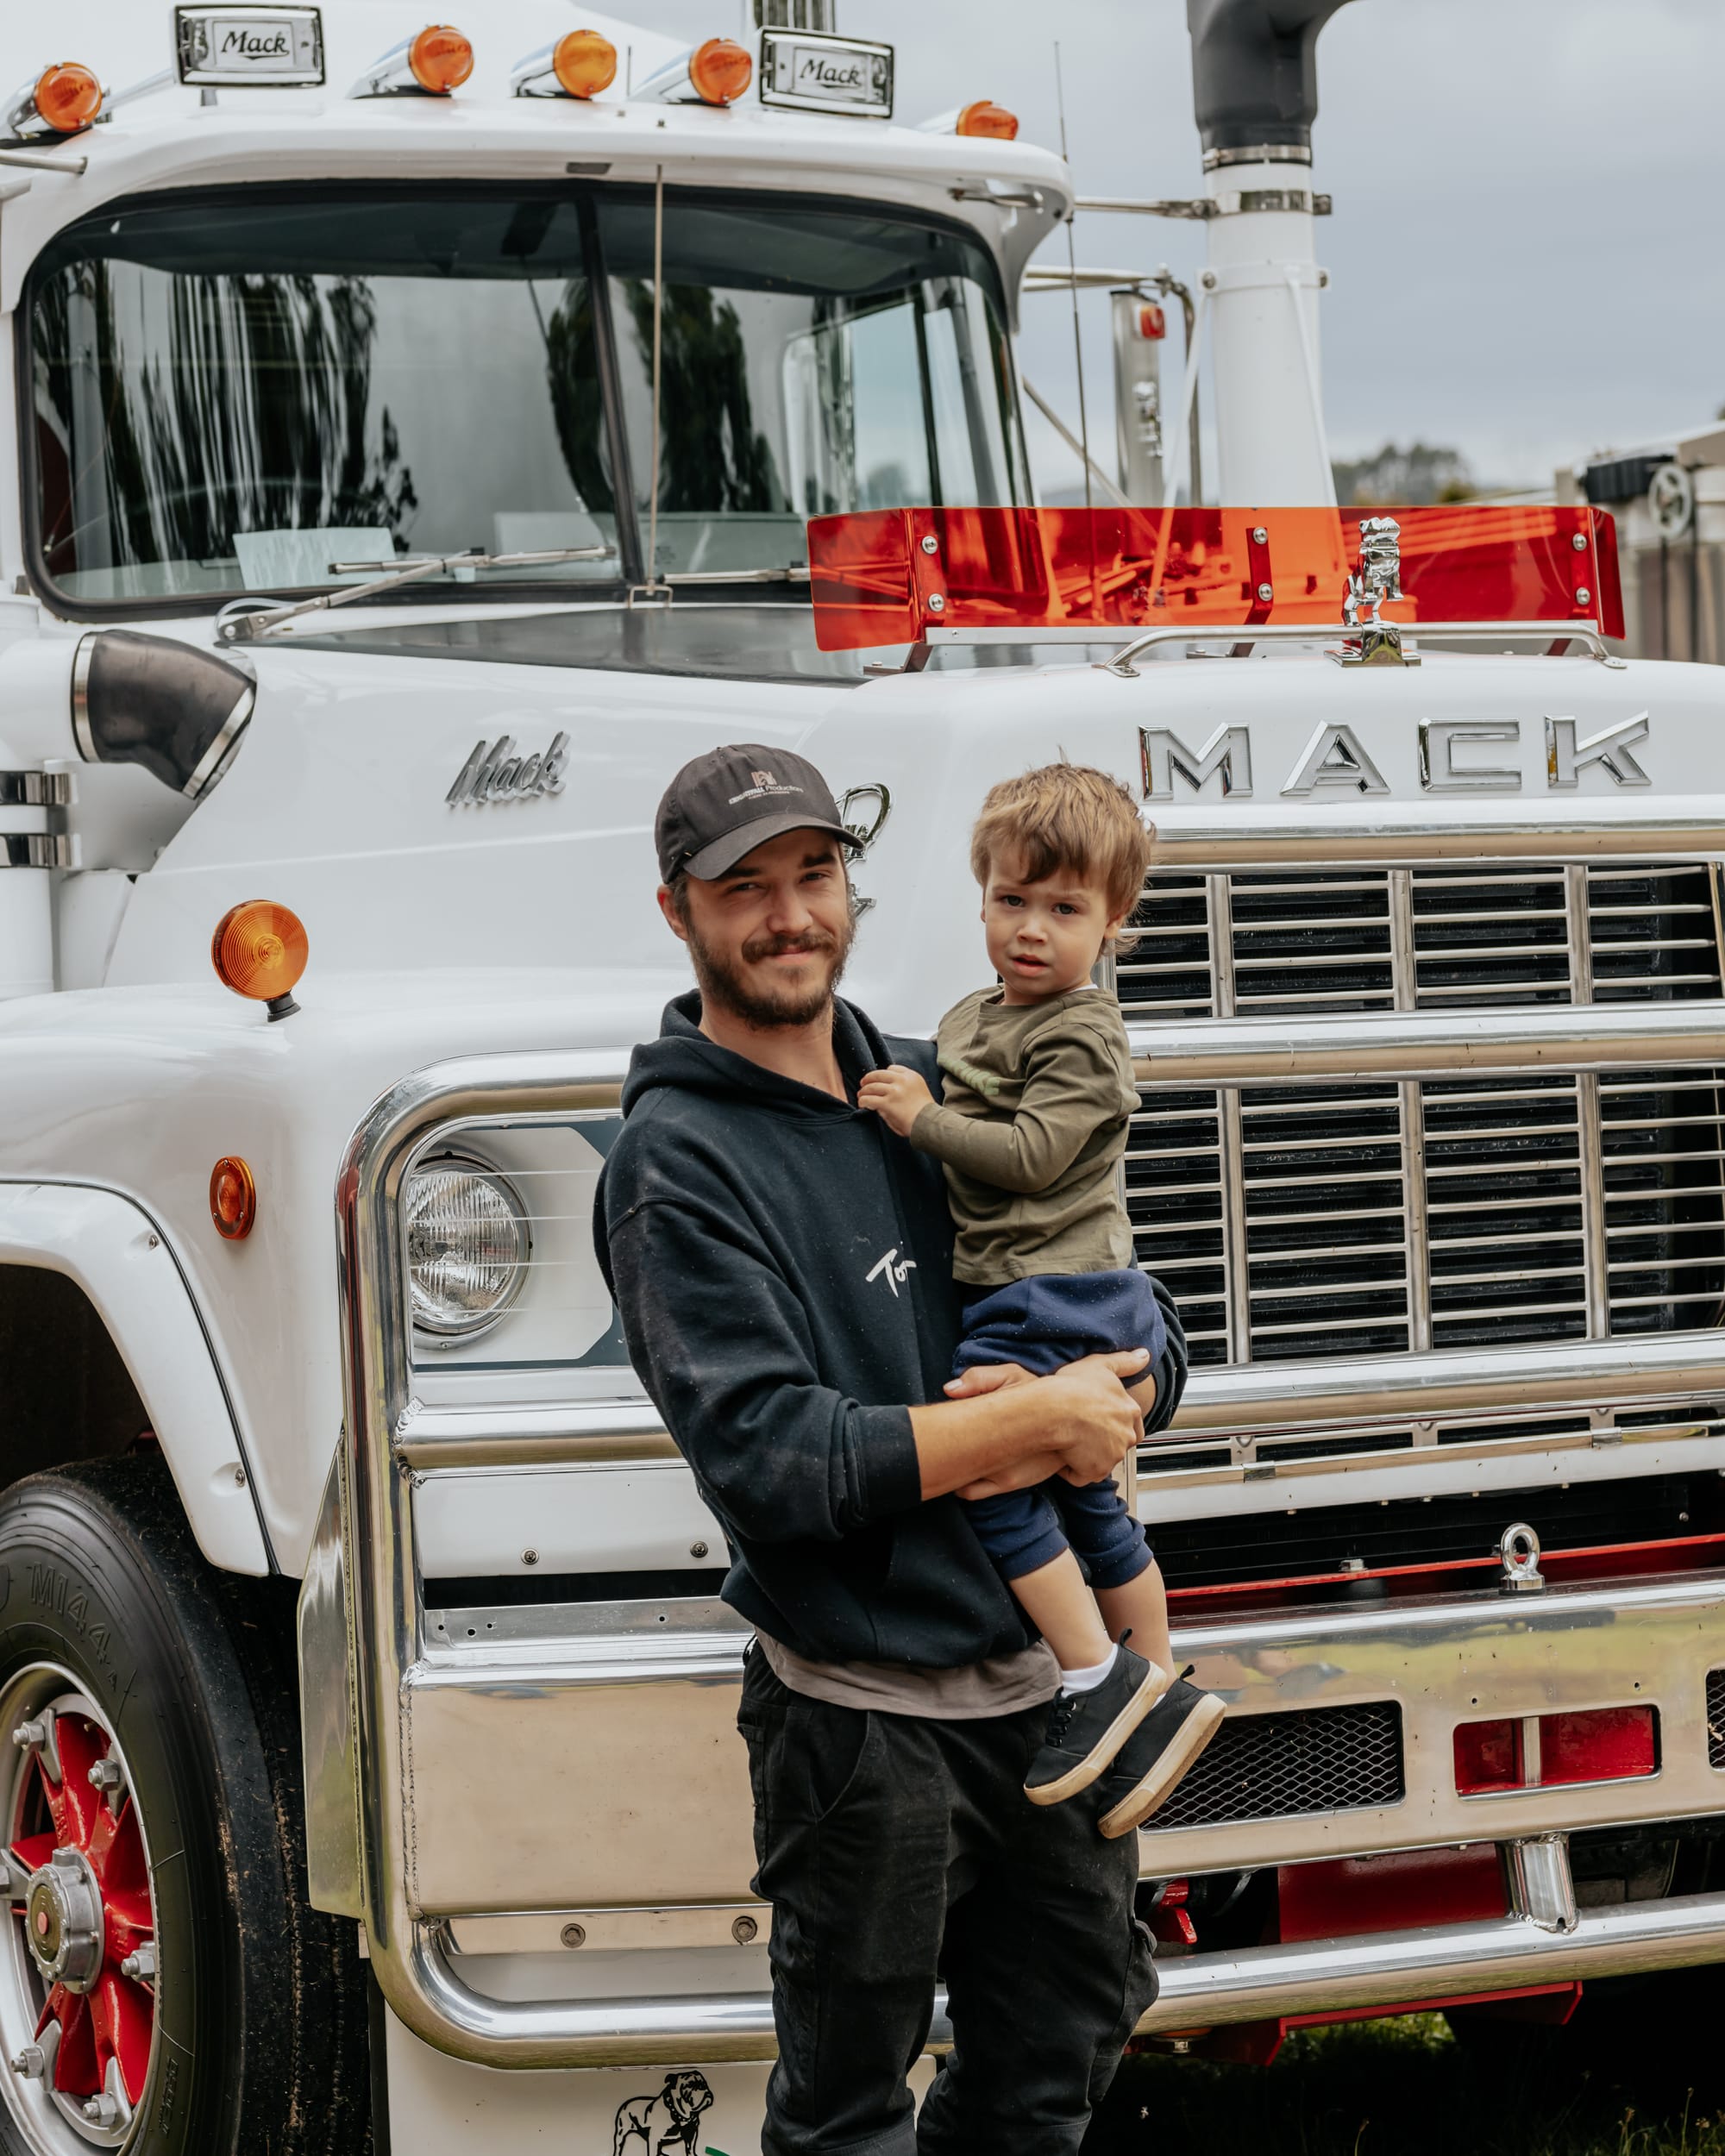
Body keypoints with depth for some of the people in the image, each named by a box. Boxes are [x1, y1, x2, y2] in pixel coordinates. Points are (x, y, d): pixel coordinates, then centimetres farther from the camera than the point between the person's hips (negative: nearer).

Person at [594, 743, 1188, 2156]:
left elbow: (1151, 1352, 11)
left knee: (1065, 2042, 17)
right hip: (864, 1709, -6)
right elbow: (768, 1458, -22)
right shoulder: (678, 1161, -11)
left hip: (1039, 1677, 6)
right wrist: (1036, 1420, -18)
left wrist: (1077, 1407, -12)